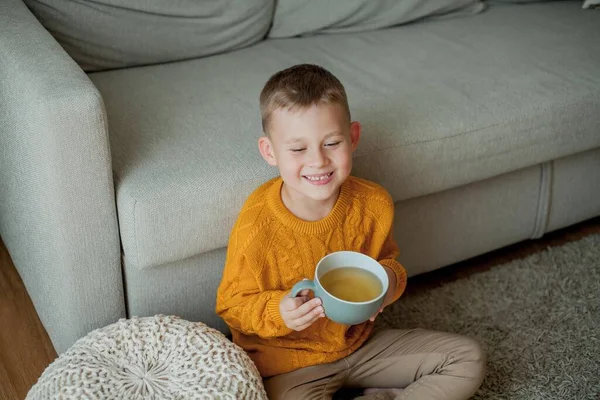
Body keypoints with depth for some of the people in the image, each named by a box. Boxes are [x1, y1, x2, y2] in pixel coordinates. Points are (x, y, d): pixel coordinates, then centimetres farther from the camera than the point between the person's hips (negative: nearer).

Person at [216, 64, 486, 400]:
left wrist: (390, 278, -14)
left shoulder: (374, 204, -11)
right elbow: (232, 305, -11)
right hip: (290, 363, -4)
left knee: (469, 359, 2)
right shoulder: (256, 227, -24)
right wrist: (278, 312, -30)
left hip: (359, 342, 4)